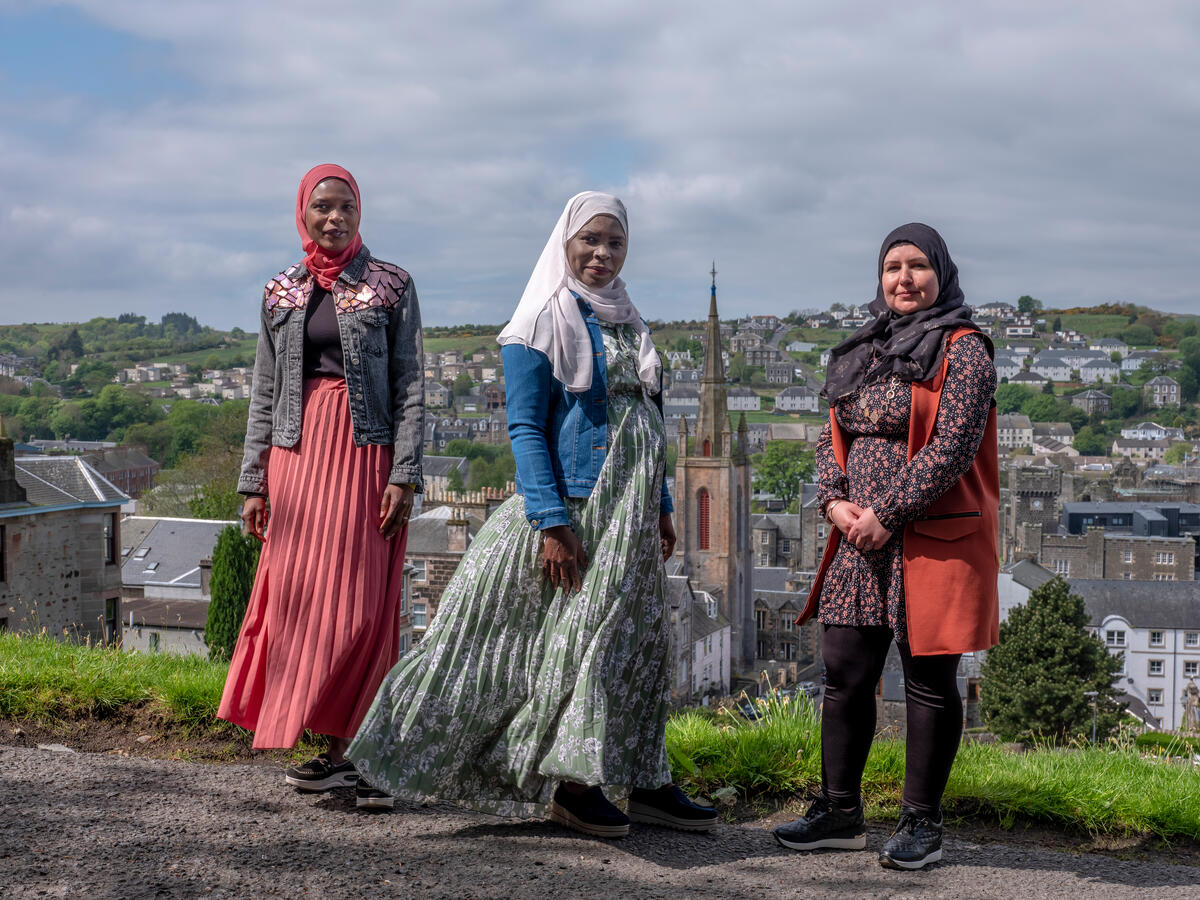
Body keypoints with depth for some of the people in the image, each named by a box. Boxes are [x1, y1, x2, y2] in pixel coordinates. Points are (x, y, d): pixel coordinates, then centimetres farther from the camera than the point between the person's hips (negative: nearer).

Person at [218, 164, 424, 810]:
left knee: (360, 604, -7)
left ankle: (353, 748, -1)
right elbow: (264, 392, 14)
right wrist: (254, 482, 8)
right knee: (296, 597, 1)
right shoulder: (281, 293, 13)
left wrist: (405, 473, -10)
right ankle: (335, 749, 9)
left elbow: (410, 385, -1)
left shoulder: (390, 285, 3)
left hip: (365, 453, -4)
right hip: (297, 452, 4)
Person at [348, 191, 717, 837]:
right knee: (573, 634, -5)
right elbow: (524, 427, -11)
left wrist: (661, 507, 16)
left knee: (634, 637, 9)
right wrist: (552, 521, -20)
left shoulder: (627, 322, 16)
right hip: (571, 504, -7)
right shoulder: (543, 322, -6)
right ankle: (567, 782, 4)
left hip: (628, 515, 7)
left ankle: (645, 782, 15)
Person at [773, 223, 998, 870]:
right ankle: (840, 812, 18)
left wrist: (885, 513, -16)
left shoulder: (962, 349, -6)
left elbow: (952, 447, -15)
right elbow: (832, 439, 16)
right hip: (860, 541, 7)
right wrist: (834, 501, -3)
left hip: (933, 541, -6)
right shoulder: (863, 352, 16)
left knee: (929, 682, 2)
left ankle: (921, 824, 12)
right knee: (845, 676, 7)